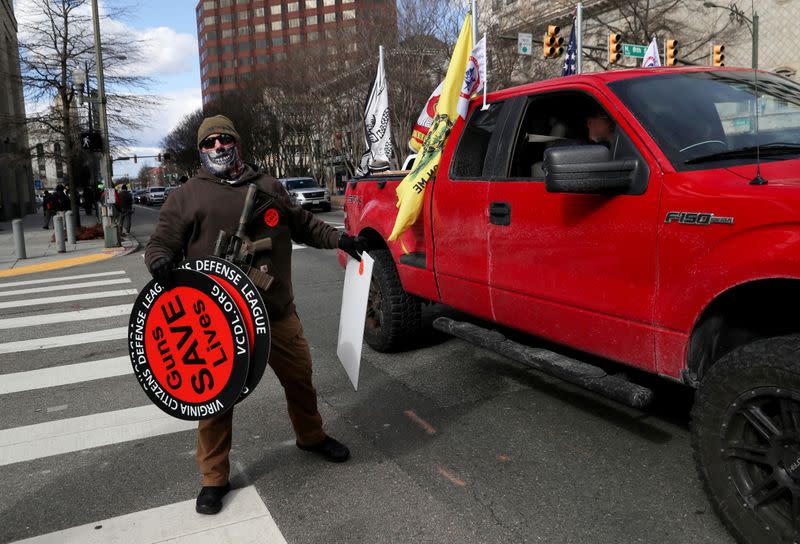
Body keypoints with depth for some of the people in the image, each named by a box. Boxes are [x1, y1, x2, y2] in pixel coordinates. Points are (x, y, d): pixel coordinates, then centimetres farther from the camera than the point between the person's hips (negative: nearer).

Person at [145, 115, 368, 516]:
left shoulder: (269, 187, 13)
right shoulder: (187, 197, 4)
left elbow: (302, 223, 21)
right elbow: (161, 241, 4)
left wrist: (340, 239, 11)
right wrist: (159, 260, -19)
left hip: (277, 312, 3)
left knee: (299, 377, 16)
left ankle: (311, 437, 43)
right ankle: (214, 478, 22)